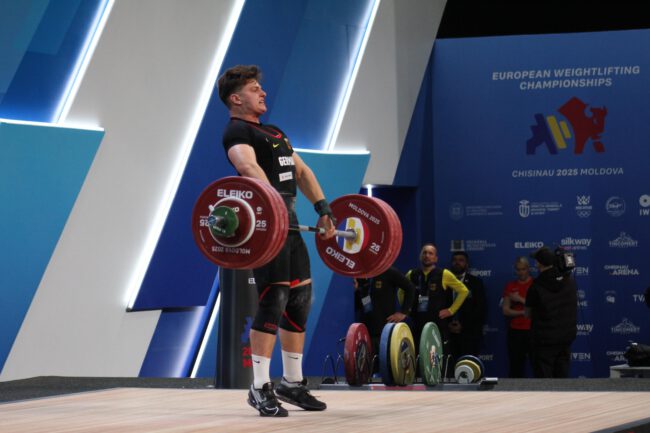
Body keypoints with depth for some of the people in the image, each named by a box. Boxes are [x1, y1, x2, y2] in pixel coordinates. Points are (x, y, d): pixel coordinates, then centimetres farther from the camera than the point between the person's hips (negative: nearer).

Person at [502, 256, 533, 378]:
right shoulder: (510, 287, 11)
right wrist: (523, 313, -10)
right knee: (516, 367, 1)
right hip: (515, 331, 2)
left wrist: (520, 299, -10)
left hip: (533, 331, -2)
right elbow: (505, 310, 5)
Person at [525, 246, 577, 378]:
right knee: (562, 377, 11)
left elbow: (528, 313, -3)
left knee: (543, 379, 0)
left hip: (544, 339, -5)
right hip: (567, 337, 5)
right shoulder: (570, 282, 2)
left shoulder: (536, 286, -13)